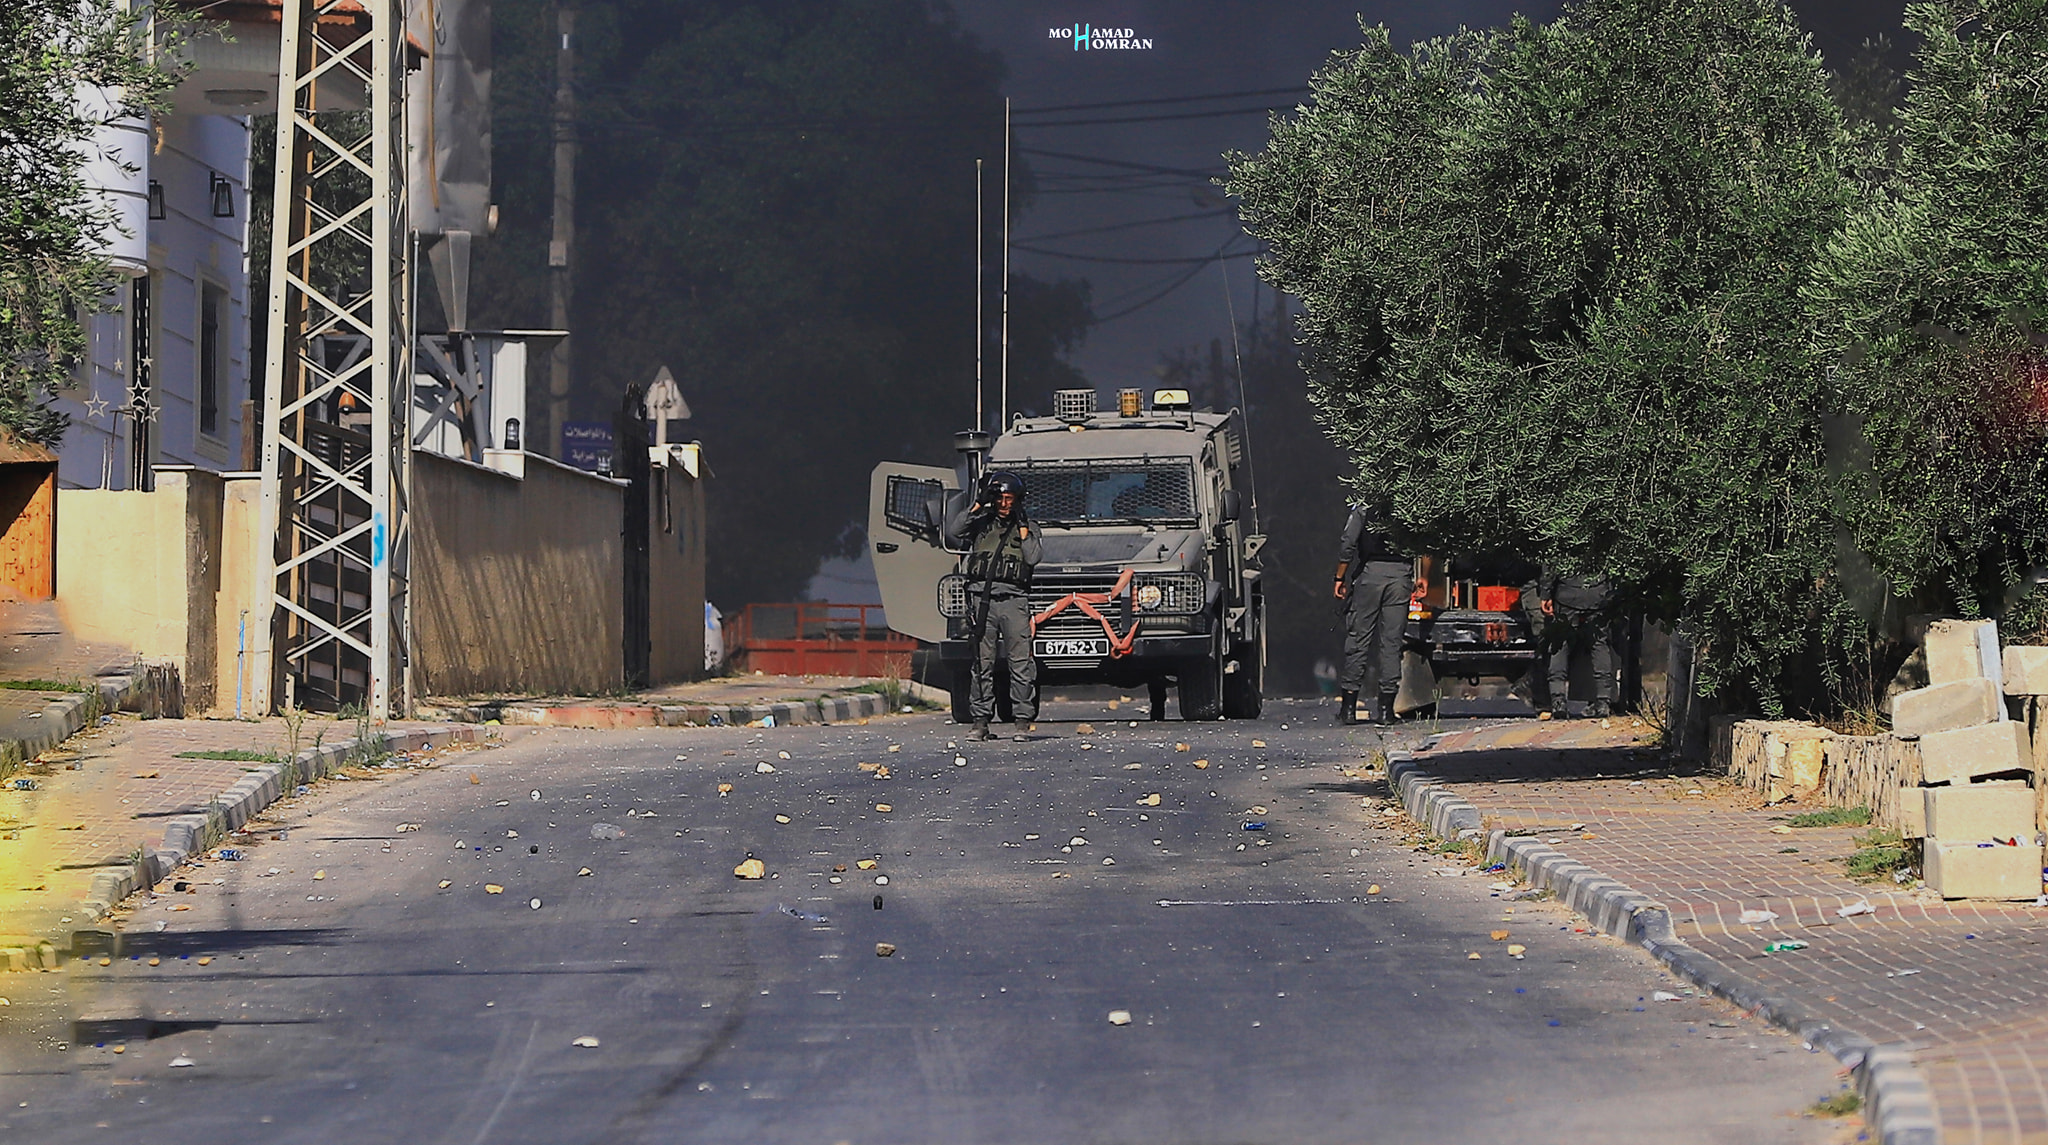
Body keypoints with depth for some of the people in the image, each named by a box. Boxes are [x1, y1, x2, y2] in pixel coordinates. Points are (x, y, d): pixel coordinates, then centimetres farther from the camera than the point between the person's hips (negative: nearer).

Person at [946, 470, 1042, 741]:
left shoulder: (1026, 526, 13)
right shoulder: (980, 523, 14)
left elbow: (1033, 558, -1)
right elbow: (954, 531, -3)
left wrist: (1022, 526, -3)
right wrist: (978, 505, -4)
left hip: (1013, 599, -1)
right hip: (982, 598, 1)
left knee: (1021, 663, -8)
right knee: (983, 663, 2)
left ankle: (1023, 720, -6)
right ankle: (981, 722, 5)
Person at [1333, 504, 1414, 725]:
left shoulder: (1364, 507, 0)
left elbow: (1347, 545, -6)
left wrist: (1340, 578, 1)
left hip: (1370, 572, -2)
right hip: (1401, 573, 2)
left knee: (1358, 639, 4)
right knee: (1391, 641, 5)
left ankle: (1348, 706, 3)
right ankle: (1386, 708, 4)